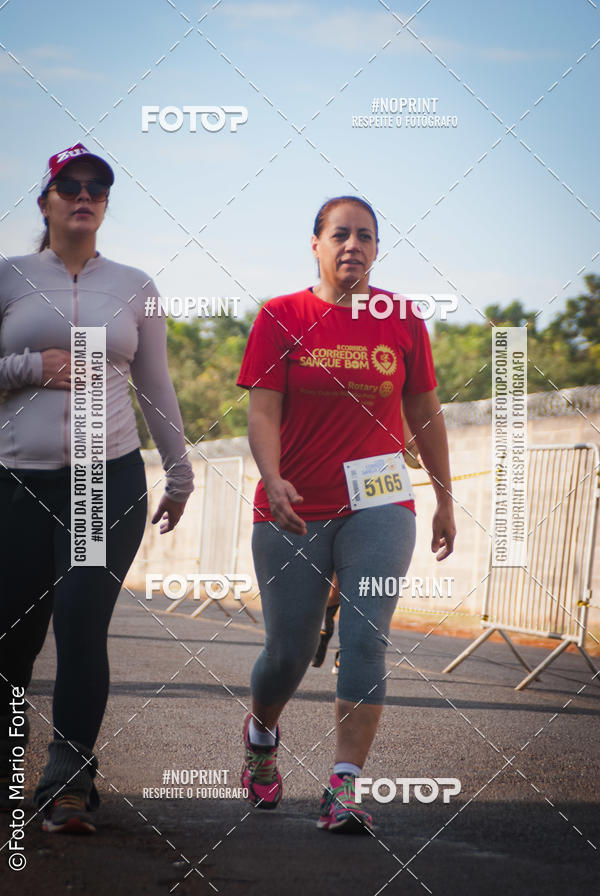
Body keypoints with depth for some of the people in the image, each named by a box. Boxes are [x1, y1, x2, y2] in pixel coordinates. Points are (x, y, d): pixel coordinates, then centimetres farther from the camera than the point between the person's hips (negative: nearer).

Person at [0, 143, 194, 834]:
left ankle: (69, 787, -9)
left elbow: (157, 389, 16)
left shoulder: (134, 287, 11)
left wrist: (178, 475, 17)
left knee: (82, 626, -12)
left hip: (111, 477, 0)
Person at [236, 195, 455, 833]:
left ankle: (344, 786, -16)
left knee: (365, 639, -14)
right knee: (289, 652, 7)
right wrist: (273, 481, -25)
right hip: (293, 511, -1)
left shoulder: (402, 322, 5)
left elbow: (425, 415, 13)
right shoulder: (280, 317, -1)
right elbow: (262, 411, -7)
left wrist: (445, 502, 16)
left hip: (378, 507, 1)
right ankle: (261, 731, 39)